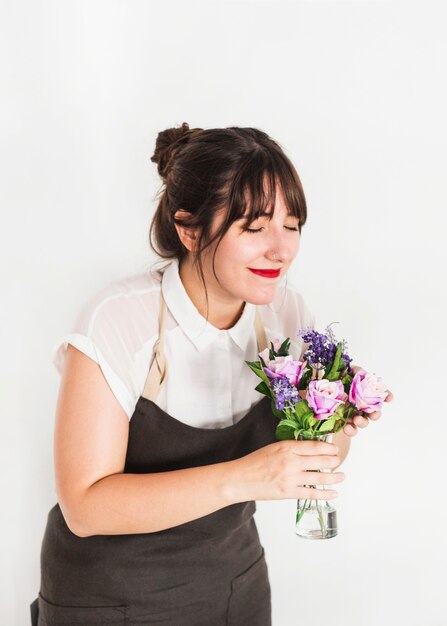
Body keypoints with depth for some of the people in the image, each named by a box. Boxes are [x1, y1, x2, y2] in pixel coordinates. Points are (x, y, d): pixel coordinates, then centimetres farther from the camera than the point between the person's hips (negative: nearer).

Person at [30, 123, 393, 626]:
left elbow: (300, 465, 1)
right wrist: (240, 478, -35)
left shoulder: (285, 311, -10)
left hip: (236, 579, 5)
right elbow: (85, 506, -26)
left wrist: (340, 427, -20)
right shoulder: (117, 321, -24)